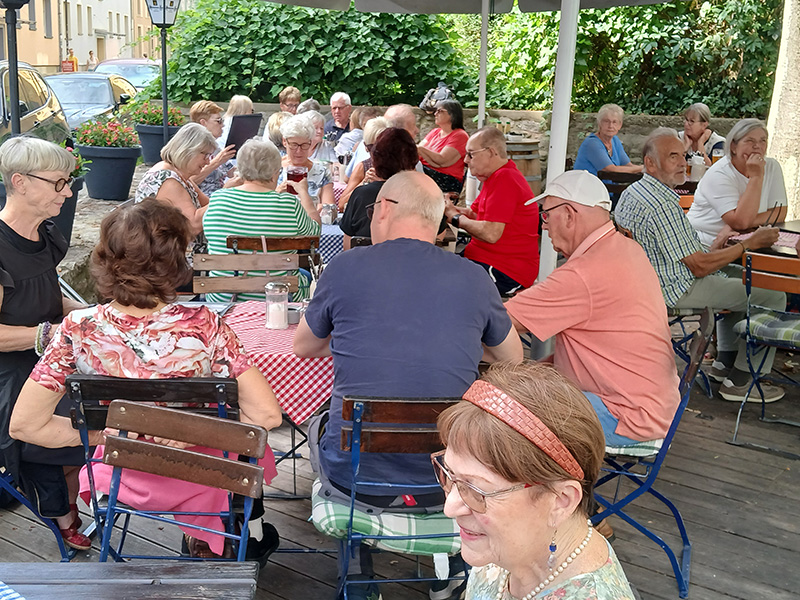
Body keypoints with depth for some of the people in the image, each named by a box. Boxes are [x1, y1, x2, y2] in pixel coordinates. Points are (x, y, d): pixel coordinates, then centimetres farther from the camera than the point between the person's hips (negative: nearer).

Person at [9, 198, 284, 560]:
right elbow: (266, 415, -27)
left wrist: (105, 434, -5)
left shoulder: (79, 331, -21)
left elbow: (24, 425, -16)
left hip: (122, 477, 3)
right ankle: (207, 544, 48)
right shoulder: (202, 327, -29)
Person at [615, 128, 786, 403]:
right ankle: (740, 381, 3)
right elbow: (698, 267, -24)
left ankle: (725, 362, 32)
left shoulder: (631, 192, 5)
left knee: (738, 280, 32)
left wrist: (710, 250, 10)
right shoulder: (663, 205, -27)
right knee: (773, 295, -3)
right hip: (677, 290, -11)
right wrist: (750, 244, -14)